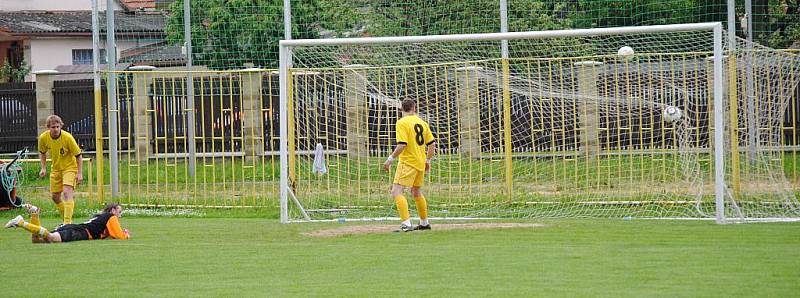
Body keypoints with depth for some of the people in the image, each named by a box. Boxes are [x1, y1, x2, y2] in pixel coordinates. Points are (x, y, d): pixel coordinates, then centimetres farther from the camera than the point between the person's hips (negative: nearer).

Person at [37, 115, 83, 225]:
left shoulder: (68, 137, -24)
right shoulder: (43, 138, -13)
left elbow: (78, 156, -14)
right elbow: (42, 153, 9)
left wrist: (80, 173, -16)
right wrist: (43, 168, -1)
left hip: (70, 167, -5)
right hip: (55, 169, 5)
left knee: (67, 193, -23)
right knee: (55, 197, 9)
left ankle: (68, 222, -27)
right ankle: (65, 220, 29)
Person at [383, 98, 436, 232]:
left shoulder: (402, 123, -11)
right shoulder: (422, 122, 9)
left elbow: (402, 145, -20)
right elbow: (432, 144, 11)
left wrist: (391, 159, -12)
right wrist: (428, 160, 23)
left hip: (407, 162, -7)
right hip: (420, 163, 7)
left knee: (396, 191, -11)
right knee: (416, 192, 24)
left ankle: (406, 223, -25)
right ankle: (424, 222, 34)